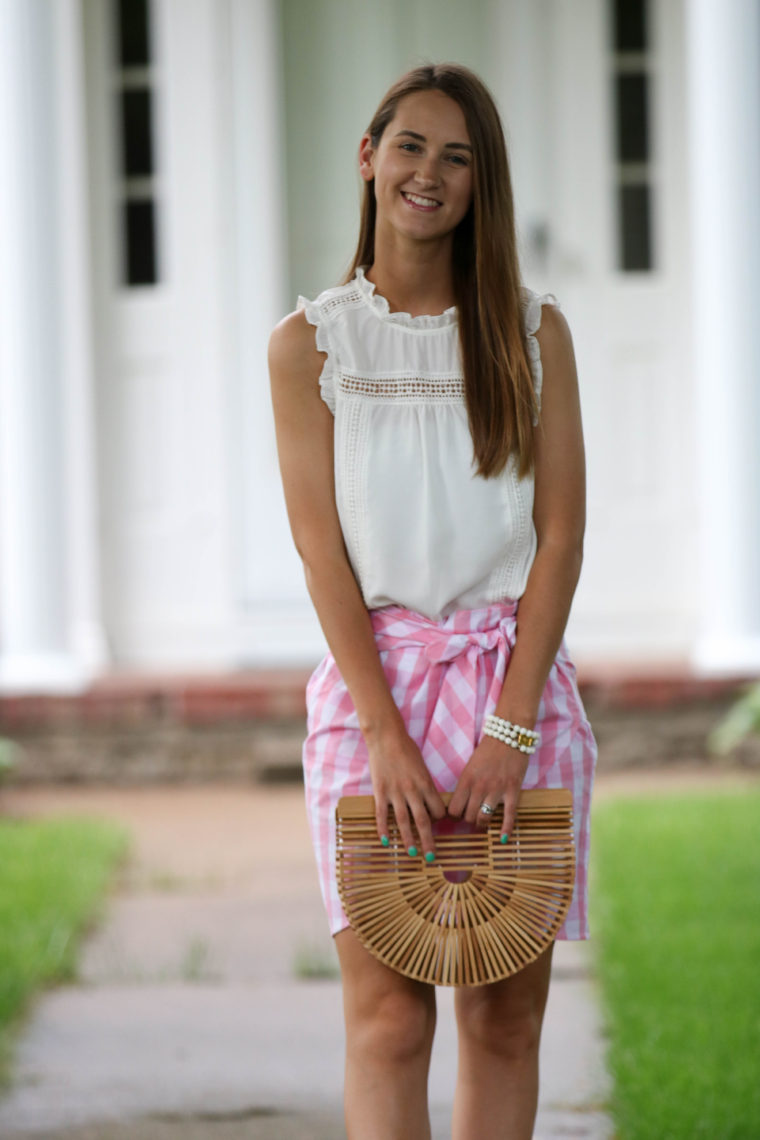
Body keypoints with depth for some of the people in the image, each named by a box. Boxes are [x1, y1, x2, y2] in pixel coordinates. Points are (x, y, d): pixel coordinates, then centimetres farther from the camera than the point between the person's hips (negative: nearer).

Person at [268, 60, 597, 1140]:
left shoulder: (533, 330, 6)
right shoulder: (310, 341, 4)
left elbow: (561, 534, 1)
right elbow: (320, 545, -1)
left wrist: (510, 724, -9)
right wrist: (385, 730, -12)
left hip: (517, 680, 1)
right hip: (370, 678, -1)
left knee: (507, 1013, 2)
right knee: (387, 1016, -9)